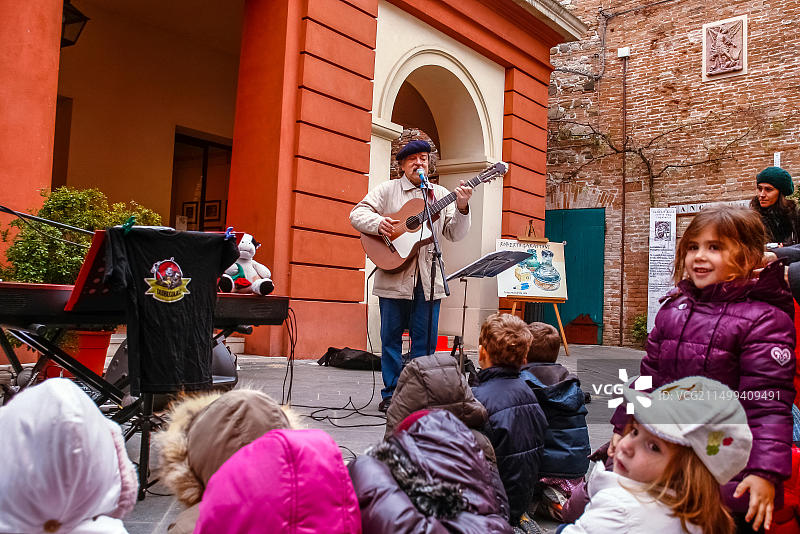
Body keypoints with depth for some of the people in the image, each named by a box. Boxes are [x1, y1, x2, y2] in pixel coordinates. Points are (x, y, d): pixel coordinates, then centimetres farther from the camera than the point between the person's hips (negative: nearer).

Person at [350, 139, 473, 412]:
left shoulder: (441, 195, 12)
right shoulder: (387, 189, 7)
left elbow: (455, 234, 7)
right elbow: (357, 213, 0)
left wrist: (461, 208, -10)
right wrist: (378, 223, -18)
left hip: (429, 279, 2)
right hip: (394, 277, -2)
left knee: (425, 341, 5)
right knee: (391, 338, 5)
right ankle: (391, 394, 16)